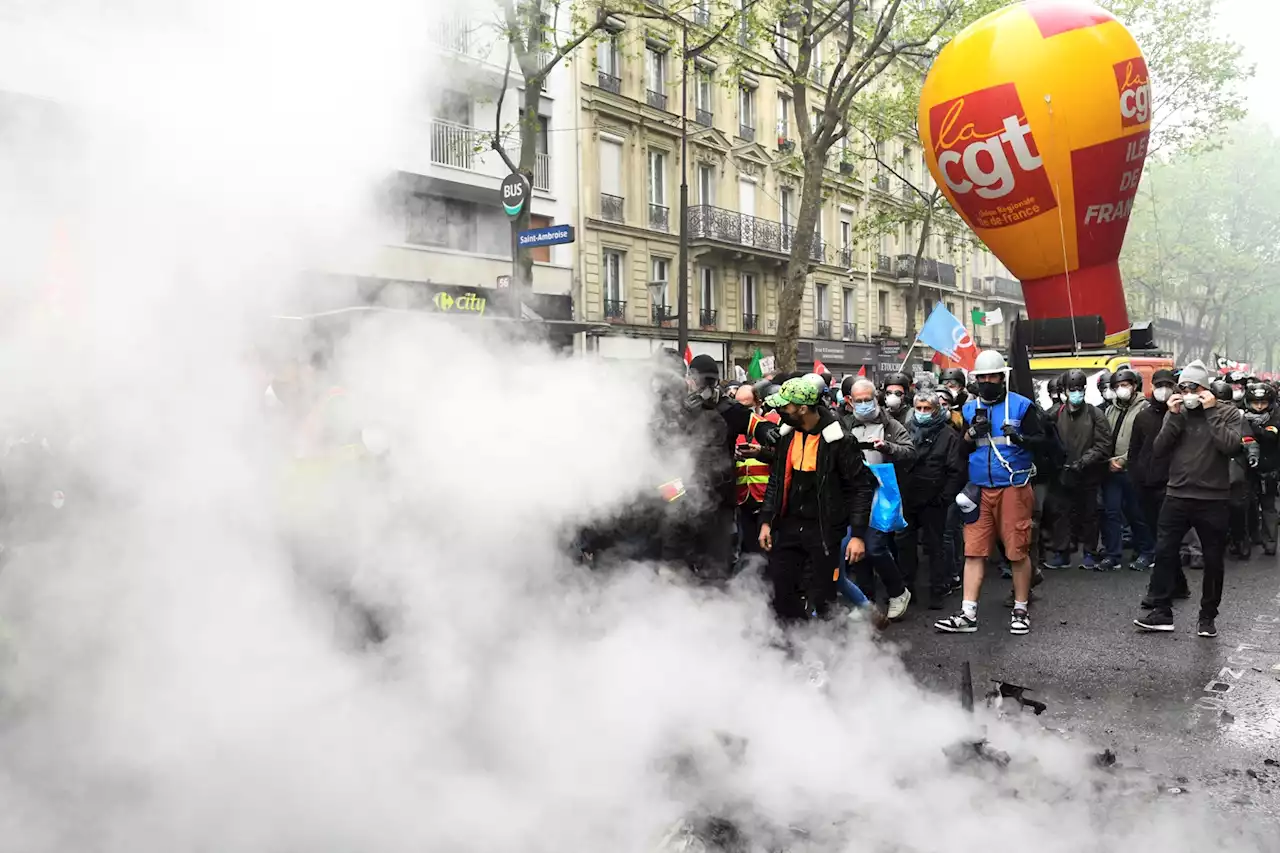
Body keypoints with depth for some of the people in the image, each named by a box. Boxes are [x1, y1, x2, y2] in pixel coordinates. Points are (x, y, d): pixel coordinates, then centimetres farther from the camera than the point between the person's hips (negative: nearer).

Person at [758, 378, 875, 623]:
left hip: (824, 530, -5)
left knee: (819, 601, 2)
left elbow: (862, 487, -10)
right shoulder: (787, 434, 4)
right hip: (788, 526, 5)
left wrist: (858, 534, -14)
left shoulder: (838, 440, -14)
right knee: (777, 594, 6)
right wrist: (766, 520, 7)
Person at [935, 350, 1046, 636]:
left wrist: (1019, 437, -23)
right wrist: (972, 433, -7)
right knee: (974, 551, 2)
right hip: (979, 491, 3)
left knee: (1018, 551, 1)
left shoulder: (1021, 405, 1)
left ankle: (1021, 610, 16)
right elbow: (960, 451, 12)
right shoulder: (970, 409, 11)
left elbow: (1040, 440, -4)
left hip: (1014, 489, -3)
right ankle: (967, 614, 5)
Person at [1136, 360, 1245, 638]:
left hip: (1213, 500, -3)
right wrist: (1174, 416, -11)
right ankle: (1161, 612, 9)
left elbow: (1230, 446, -19)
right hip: (1177, 497, 3)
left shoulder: (1228, 413, -1)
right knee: (1164, 553, 1)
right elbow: (1159, 449, -3)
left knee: (1213, 561, 7)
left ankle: (1208, 617, 20)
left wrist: (1211, 411, -17)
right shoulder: (1176, 413, 8)